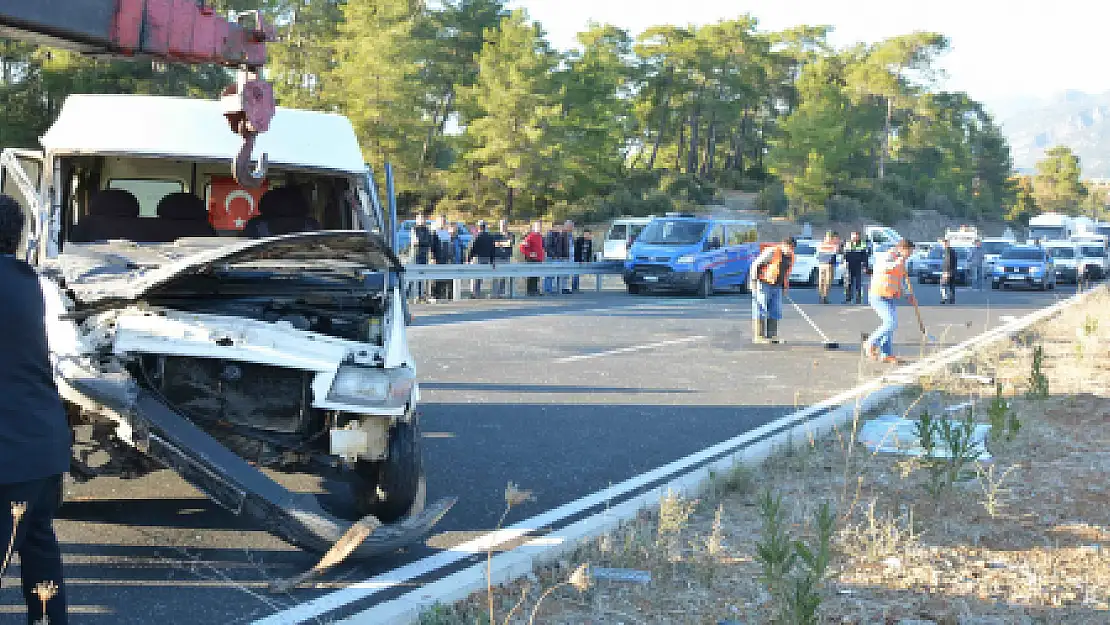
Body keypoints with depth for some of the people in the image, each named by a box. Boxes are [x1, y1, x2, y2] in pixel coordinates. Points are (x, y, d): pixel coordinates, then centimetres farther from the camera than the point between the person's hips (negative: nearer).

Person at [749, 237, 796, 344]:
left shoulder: (791, 256, 5)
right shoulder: (772, 252, -17)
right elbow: (755, 264, -14)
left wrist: (785, 286, 18)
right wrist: (753, 281, -16)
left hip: (777, 286, 7)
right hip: (764, 285, -7)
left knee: (775, 311, 4)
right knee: (761, 311, -5)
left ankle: (771, 336, 9)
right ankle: (758, 336, -3)